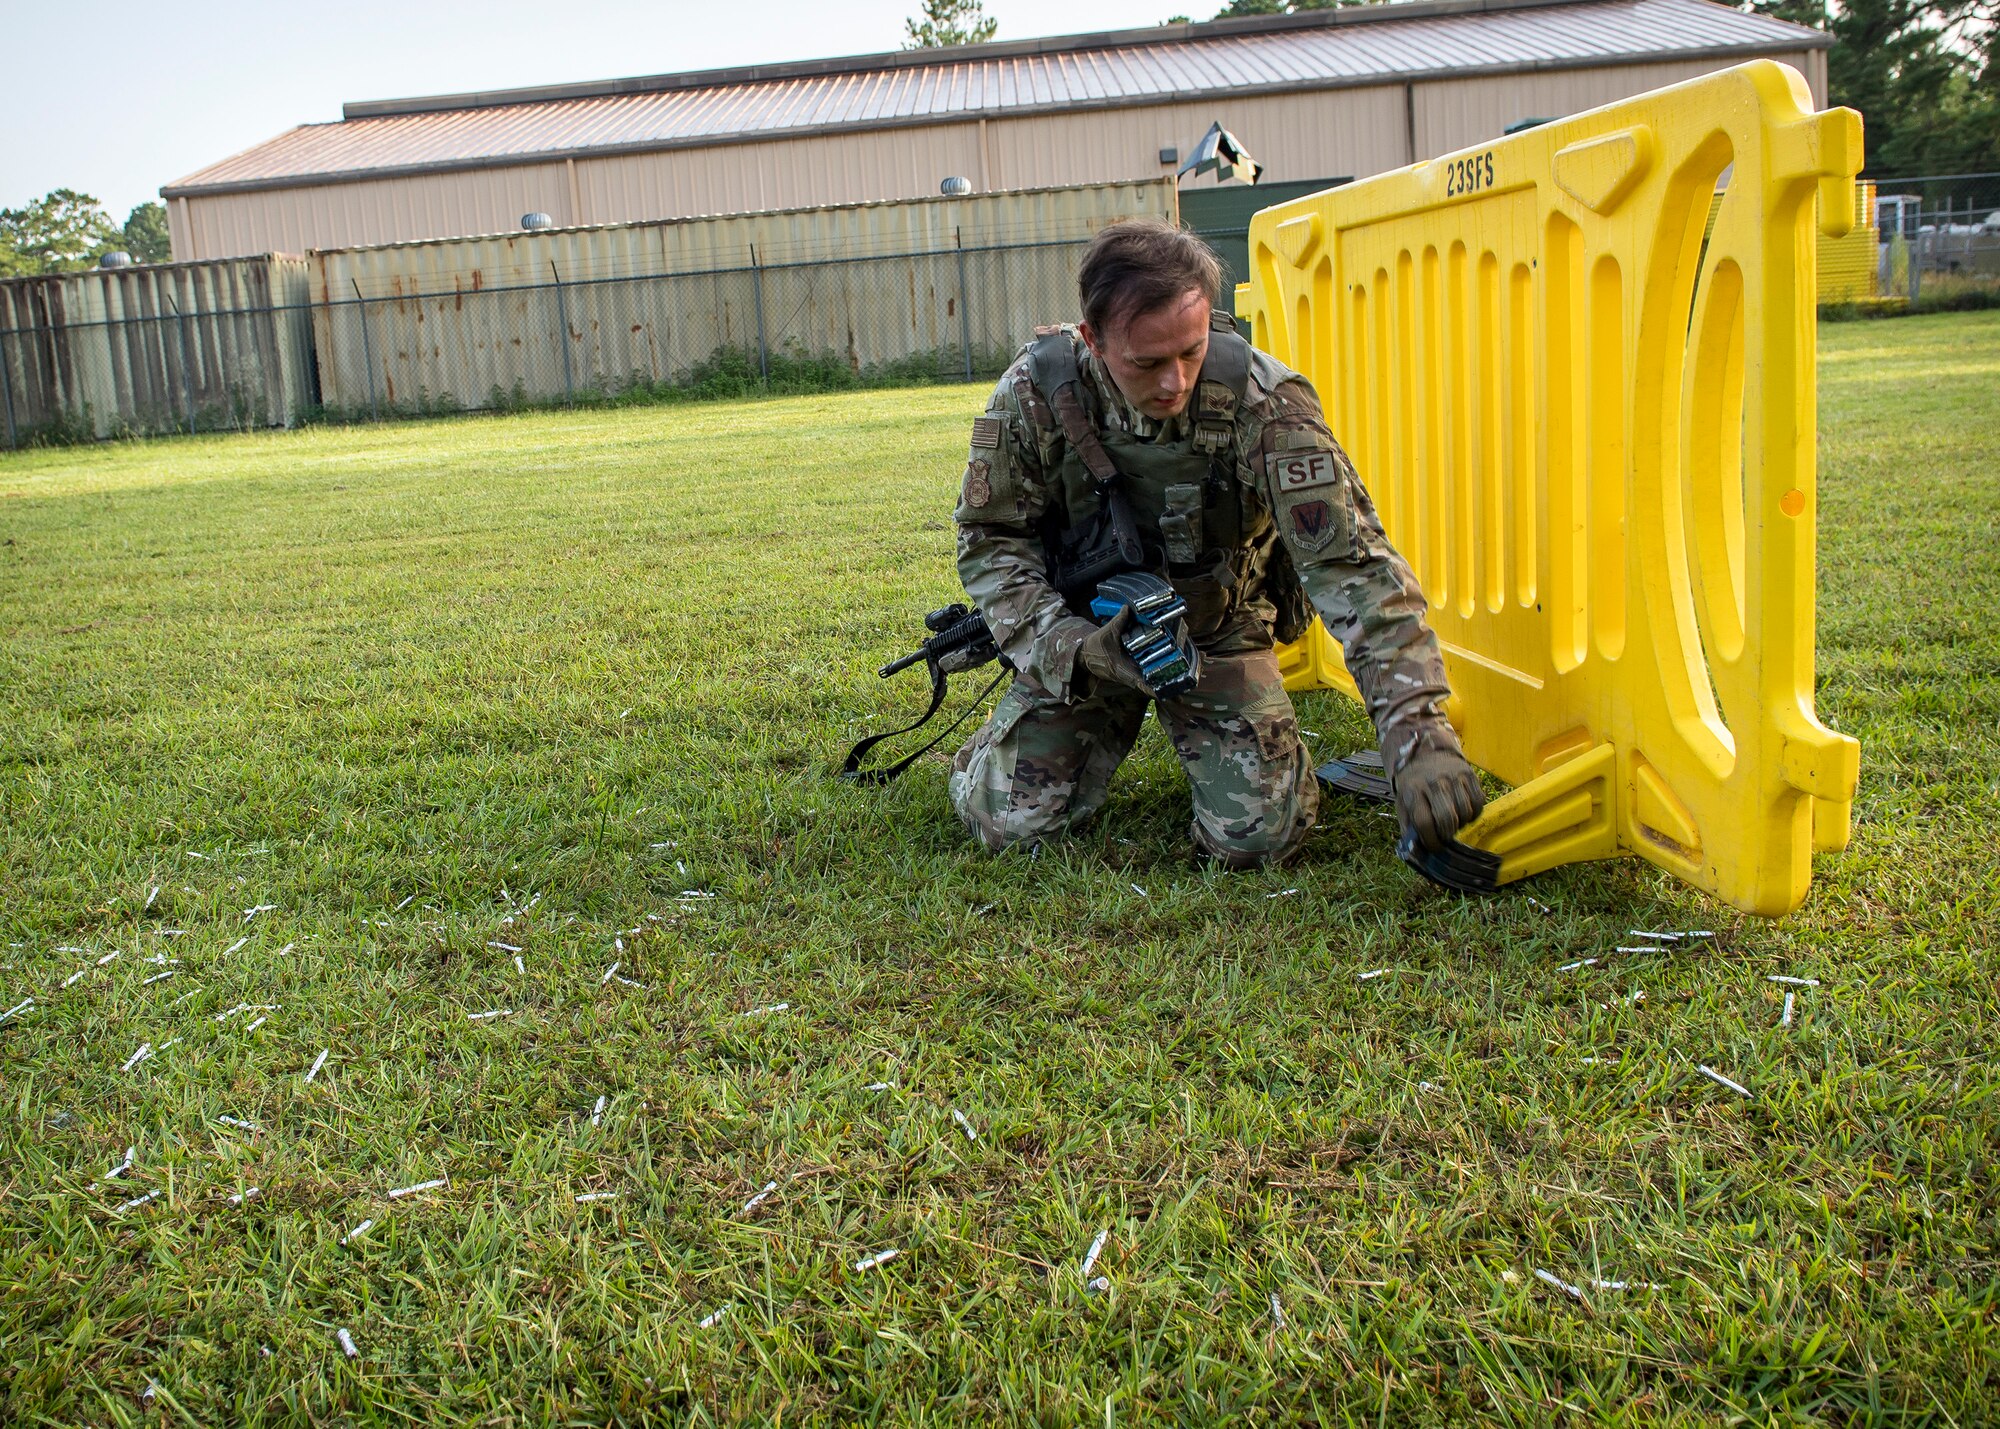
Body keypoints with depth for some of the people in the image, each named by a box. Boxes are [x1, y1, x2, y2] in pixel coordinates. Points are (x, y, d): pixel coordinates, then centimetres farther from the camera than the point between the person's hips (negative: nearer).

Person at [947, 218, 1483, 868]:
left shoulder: (1263, 402, -27)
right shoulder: (1035, 393, -21)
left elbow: (1352, 564, -30)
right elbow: (991, 542, -8)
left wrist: (1419, 732, -40)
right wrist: (1067, 645, -26)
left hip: (1219, 636, -1)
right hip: (1087, 635, 1)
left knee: (1259, 835, -16)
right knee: (1008, 820, -11)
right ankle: (1117, 719, 21)